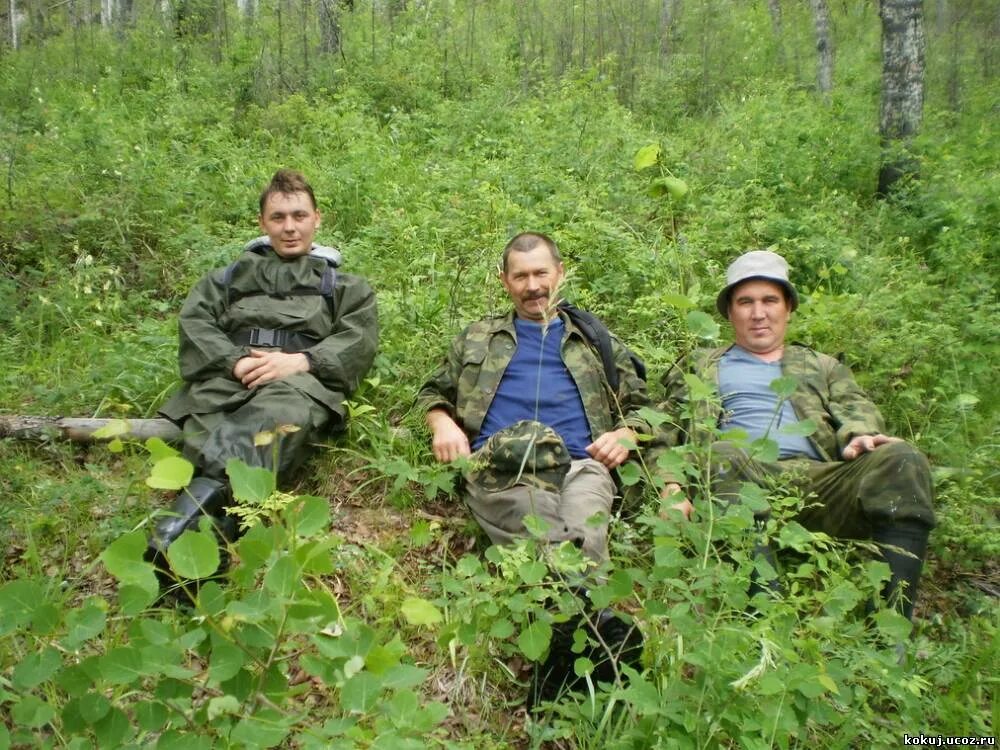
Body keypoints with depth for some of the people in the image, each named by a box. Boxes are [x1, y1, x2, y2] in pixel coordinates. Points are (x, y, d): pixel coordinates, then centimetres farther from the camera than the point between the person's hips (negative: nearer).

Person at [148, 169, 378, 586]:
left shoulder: (344, 285, 29)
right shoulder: (232, 275, 34)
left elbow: (360, 340, 10)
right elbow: (194, 322, 16)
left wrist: (300, 361, -9)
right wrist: (234, 361, -7)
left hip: (299, 381, -2)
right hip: (225, 378, 2)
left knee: (285, 413, -42)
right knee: (207, 429, -36)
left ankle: (202, 497, -63)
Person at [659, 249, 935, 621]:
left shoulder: (822, 367, 34)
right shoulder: (701, 367, 28)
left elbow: (857, 411, 16)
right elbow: (666, 429, 16)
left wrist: (859, 436, -11)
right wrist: (672, 487, -5)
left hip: (818, 477, 3)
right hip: (741, 477, -2)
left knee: (902, 459, -26)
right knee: (722, 456, -37)